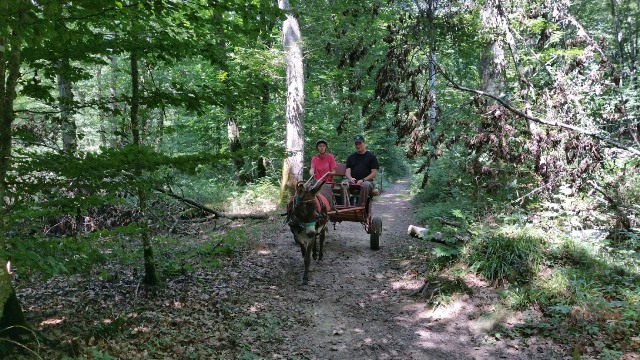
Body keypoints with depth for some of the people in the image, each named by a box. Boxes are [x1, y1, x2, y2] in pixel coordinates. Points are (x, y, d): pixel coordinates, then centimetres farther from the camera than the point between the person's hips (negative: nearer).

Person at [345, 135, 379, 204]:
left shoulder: (371, 156, 11)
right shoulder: (351, 157, 22)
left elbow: (374, 173, 2)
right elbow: (347, 172, 12)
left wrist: (363, 180, -13)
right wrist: (350, 178, -12)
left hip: (367, 181, -3)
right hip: (353, 182, 3)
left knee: (365, 185, -39)